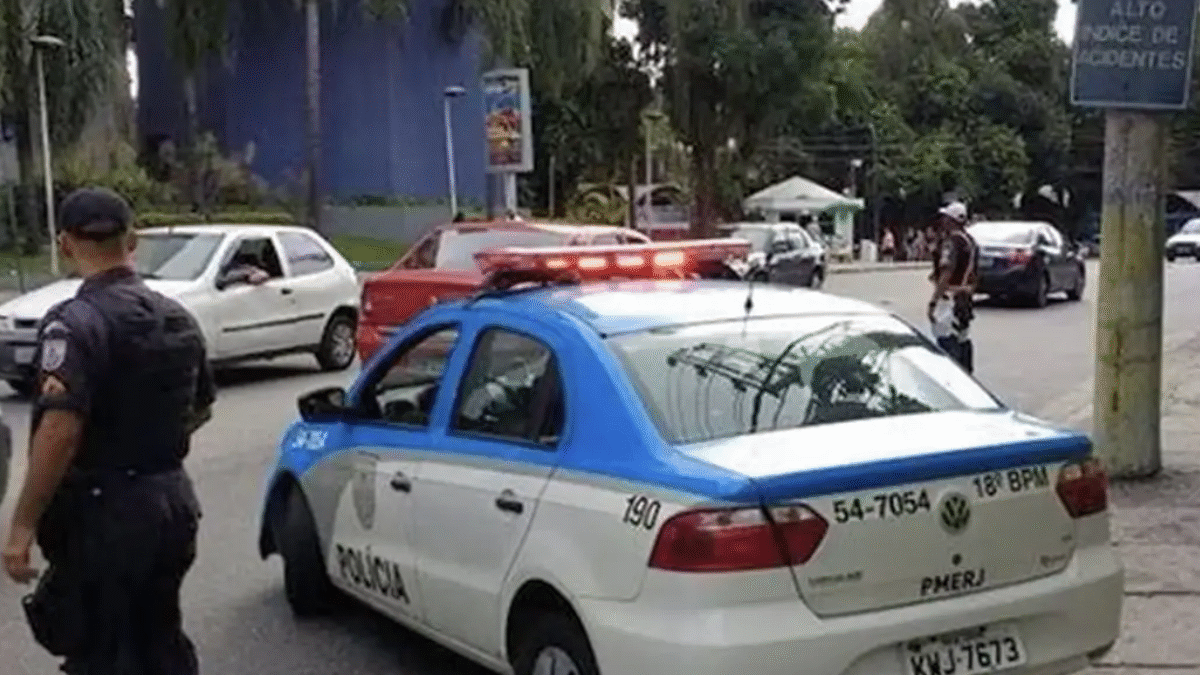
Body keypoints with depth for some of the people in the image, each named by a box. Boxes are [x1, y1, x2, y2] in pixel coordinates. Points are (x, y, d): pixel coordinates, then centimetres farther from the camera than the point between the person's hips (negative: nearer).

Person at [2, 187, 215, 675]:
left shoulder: (75, 322, -17)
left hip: (103, 512, -7)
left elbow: (60, 429, -27)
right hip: (172, 500, 8)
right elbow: (201, 408, 19)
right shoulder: (178, 319, 8)